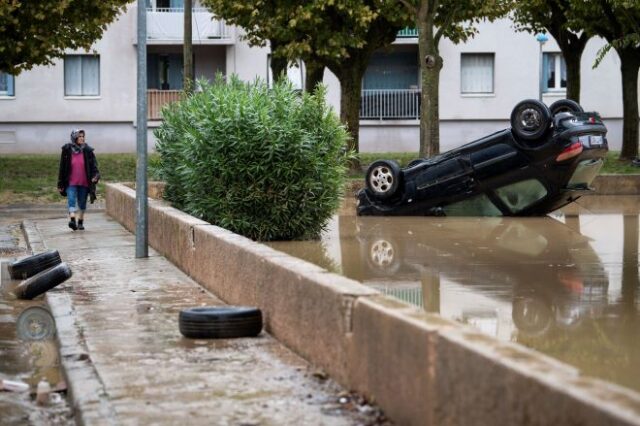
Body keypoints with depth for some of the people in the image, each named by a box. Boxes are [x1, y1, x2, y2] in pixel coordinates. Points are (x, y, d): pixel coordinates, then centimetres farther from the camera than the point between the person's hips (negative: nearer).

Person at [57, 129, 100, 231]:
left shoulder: (87, 151, 1)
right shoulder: (67, 150, 0)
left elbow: (94, 165, 3)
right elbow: (62, 168, 4)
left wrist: (95, 175, -17)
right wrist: (60, 184, 5)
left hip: (84, 183, 2)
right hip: (71, 182, -1)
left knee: (82, 203, 10)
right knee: (71, 201, -17)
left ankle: (80, 222, 21)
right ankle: (72, 220, -27)